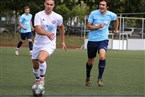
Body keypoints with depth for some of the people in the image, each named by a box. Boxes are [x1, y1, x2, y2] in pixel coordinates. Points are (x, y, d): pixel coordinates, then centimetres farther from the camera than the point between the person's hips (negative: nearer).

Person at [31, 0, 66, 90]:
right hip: (38, 44, 2)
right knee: (35, 65, 13)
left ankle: (42, 78, -6)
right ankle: (37, 79, 45)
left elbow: (61, 27, 15)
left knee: (41, 59, -30)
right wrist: (48, 34, -43)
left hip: (49, 44, -2)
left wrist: (63, 41, 19)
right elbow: (38, 29, -24)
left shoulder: (58, 17, -7)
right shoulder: (39, 15, -11)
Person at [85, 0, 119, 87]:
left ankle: (100, 79, -16)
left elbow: (116, 20, 21)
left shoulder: (111, 15, -4)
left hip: (103, 40, 0)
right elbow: (88, 26, -9)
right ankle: (88, 77, 40)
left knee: (102, 57, -27)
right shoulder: (93, 14, -10)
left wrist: (116, 29, 24)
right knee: (90, 61, 12)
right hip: (92, 40, 0)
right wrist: (98, 26, -22)